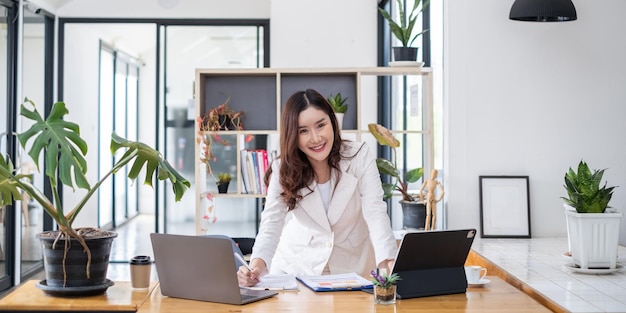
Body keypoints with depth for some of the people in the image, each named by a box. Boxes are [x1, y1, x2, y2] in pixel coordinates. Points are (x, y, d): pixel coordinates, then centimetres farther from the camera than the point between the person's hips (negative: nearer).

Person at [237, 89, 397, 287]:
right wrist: (257, 265, -39)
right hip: (299, 265, 0)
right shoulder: (283, 169, -11)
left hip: (353, 265, 0)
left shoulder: (360, 156, -14)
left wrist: (388, 263, -39)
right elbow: (271, 227, -18)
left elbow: (376, 213, -21)